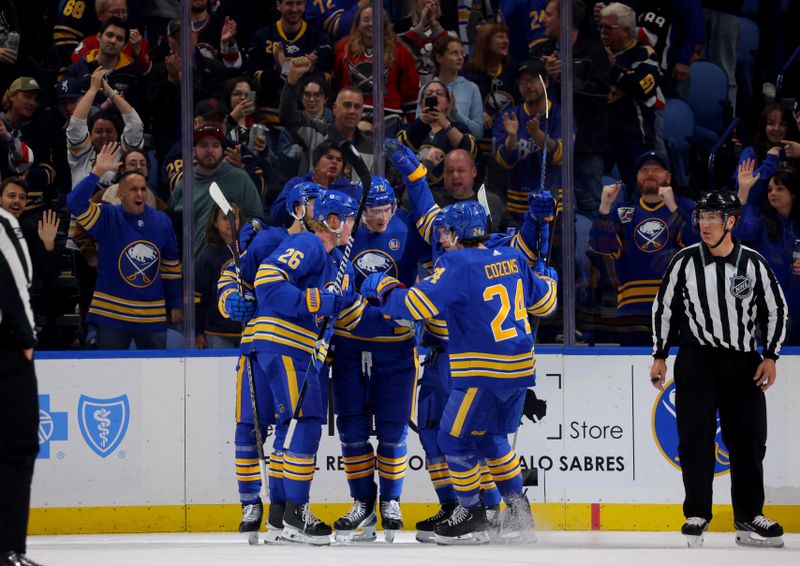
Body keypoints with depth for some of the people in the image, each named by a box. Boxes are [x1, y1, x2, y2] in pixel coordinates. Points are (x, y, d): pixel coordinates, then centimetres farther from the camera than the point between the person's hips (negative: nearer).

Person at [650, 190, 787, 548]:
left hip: (743, 362, 1)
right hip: (696, 358, -1)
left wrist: (770, 356, 0)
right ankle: (697, 515, 2)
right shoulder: (685, 261, -2)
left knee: (748, 438, 2)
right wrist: (660, 356, 5)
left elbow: (775, 309, 7)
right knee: (696, 437, -7)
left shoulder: (753, 263, -2)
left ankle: (748, 516, 12)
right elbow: (663, 306, 6)